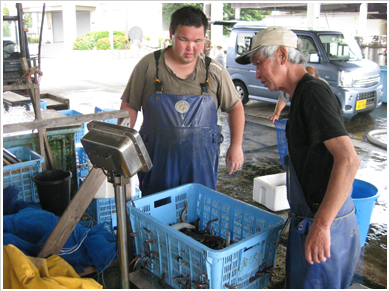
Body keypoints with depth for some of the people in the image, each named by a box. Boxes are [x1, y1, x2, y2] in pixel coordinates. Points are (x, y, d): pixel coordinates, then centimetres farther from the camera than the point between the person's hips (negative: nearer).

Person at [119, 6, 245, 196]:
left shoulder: (215, 71, 1)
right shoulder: (149, 65, -2)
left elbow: (235, 107, 10)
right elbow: (129, 106, 3)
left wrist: (236, 145, 5)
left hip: (201, 162, 1)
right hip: (158, 160, 0)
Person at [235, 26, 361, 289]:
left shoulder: (313, 92, -17)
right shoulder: (303, 93, 13)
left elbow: (348, 159, -26)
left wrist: (321, 225, -26)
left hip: (324, 224, -9)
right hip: (308, 218, 10)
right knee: (297, 281, 20)